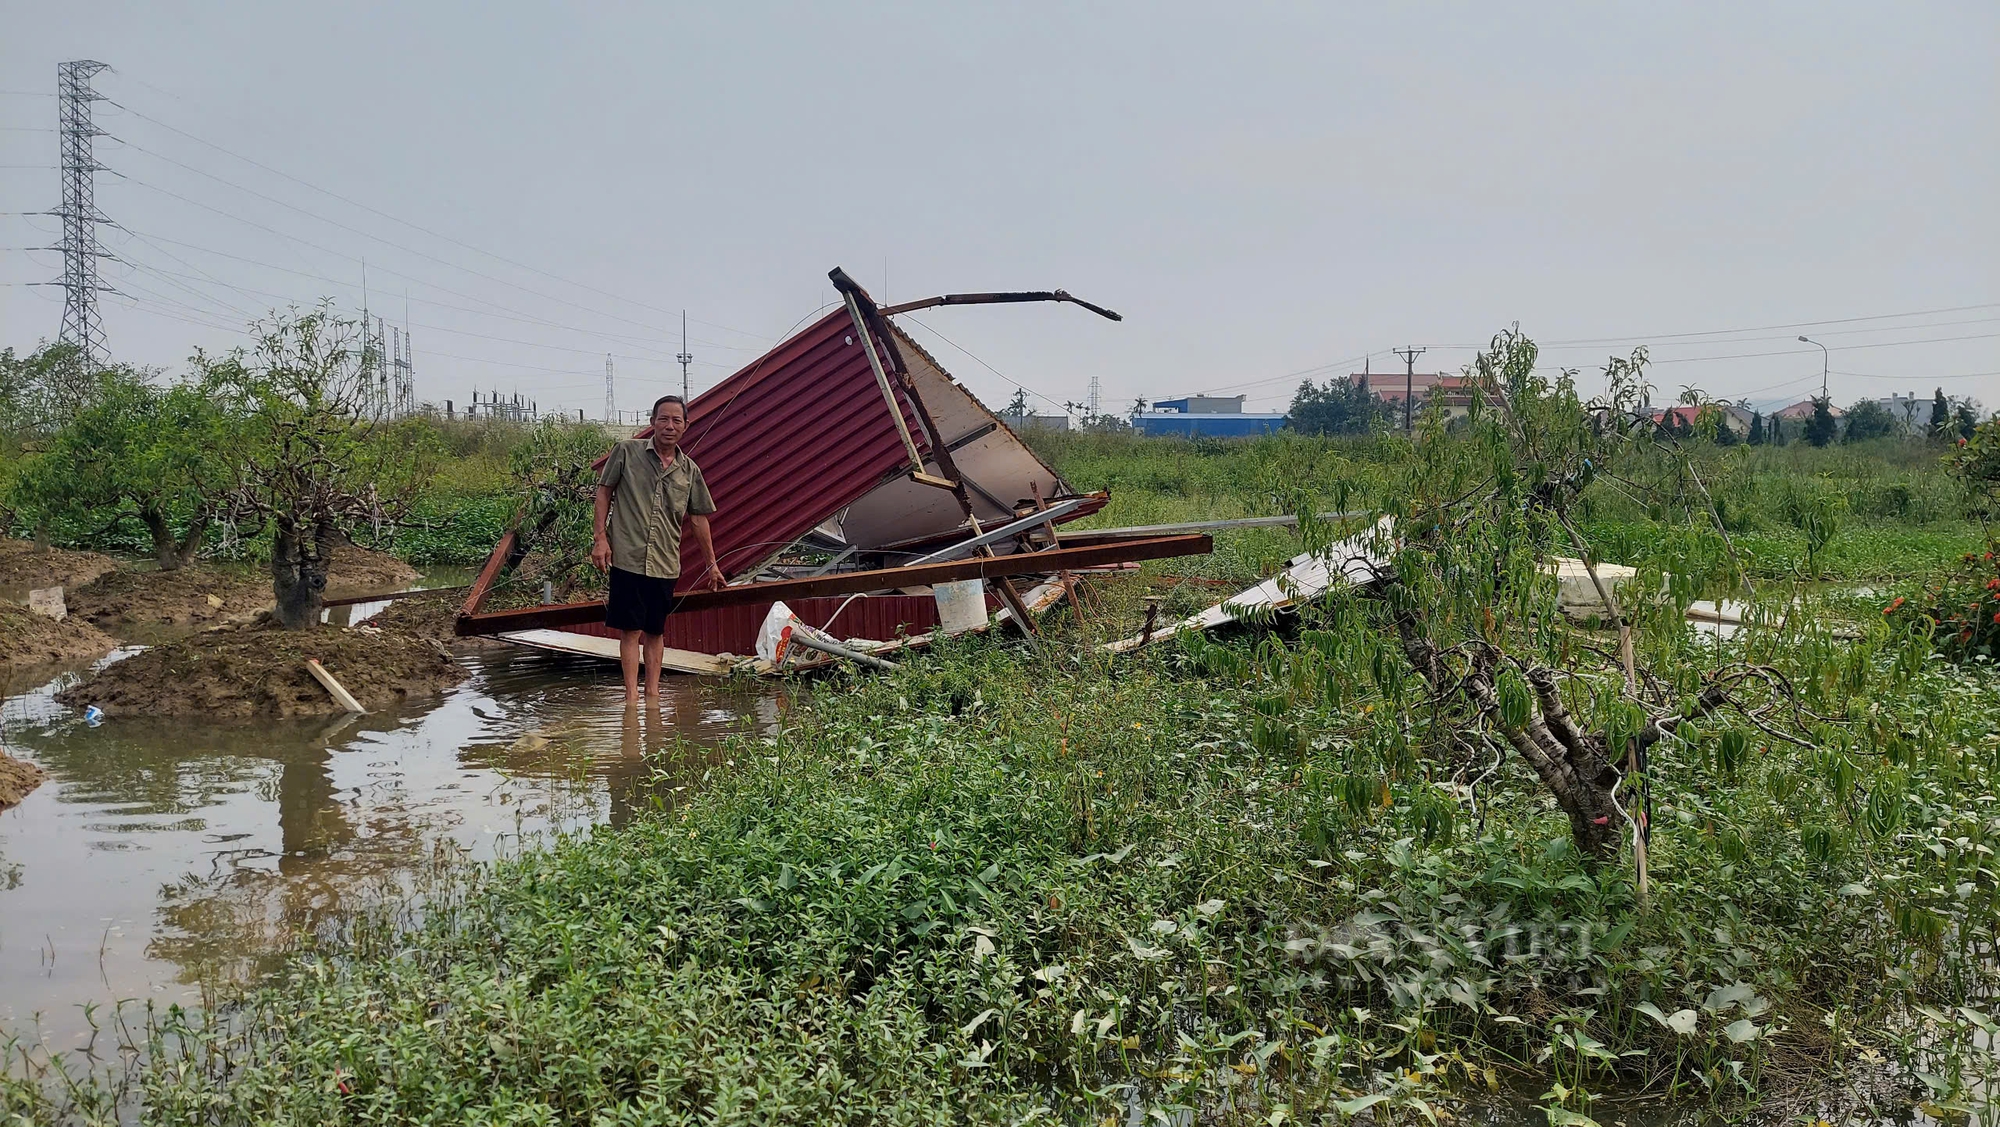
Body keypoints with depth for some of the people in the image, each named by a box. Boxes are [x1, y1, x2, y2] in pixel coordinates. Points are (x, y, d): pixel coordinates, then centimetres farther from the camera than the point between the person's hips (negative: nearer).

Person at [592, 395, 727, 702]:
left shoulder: (689, 470, 8)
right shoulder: (626, 451, 0)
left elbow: (698, 518, 15)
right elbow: (604, 491, 4)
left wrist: (712, 563, 18)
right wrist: (601, 537, -5)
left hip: (665, 564, 3)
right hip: (628, 557, -3)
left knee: (655, 631, 9)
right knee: (631, 630, -3)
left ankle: (652, 692, 16)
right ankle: (631, 695, 1)